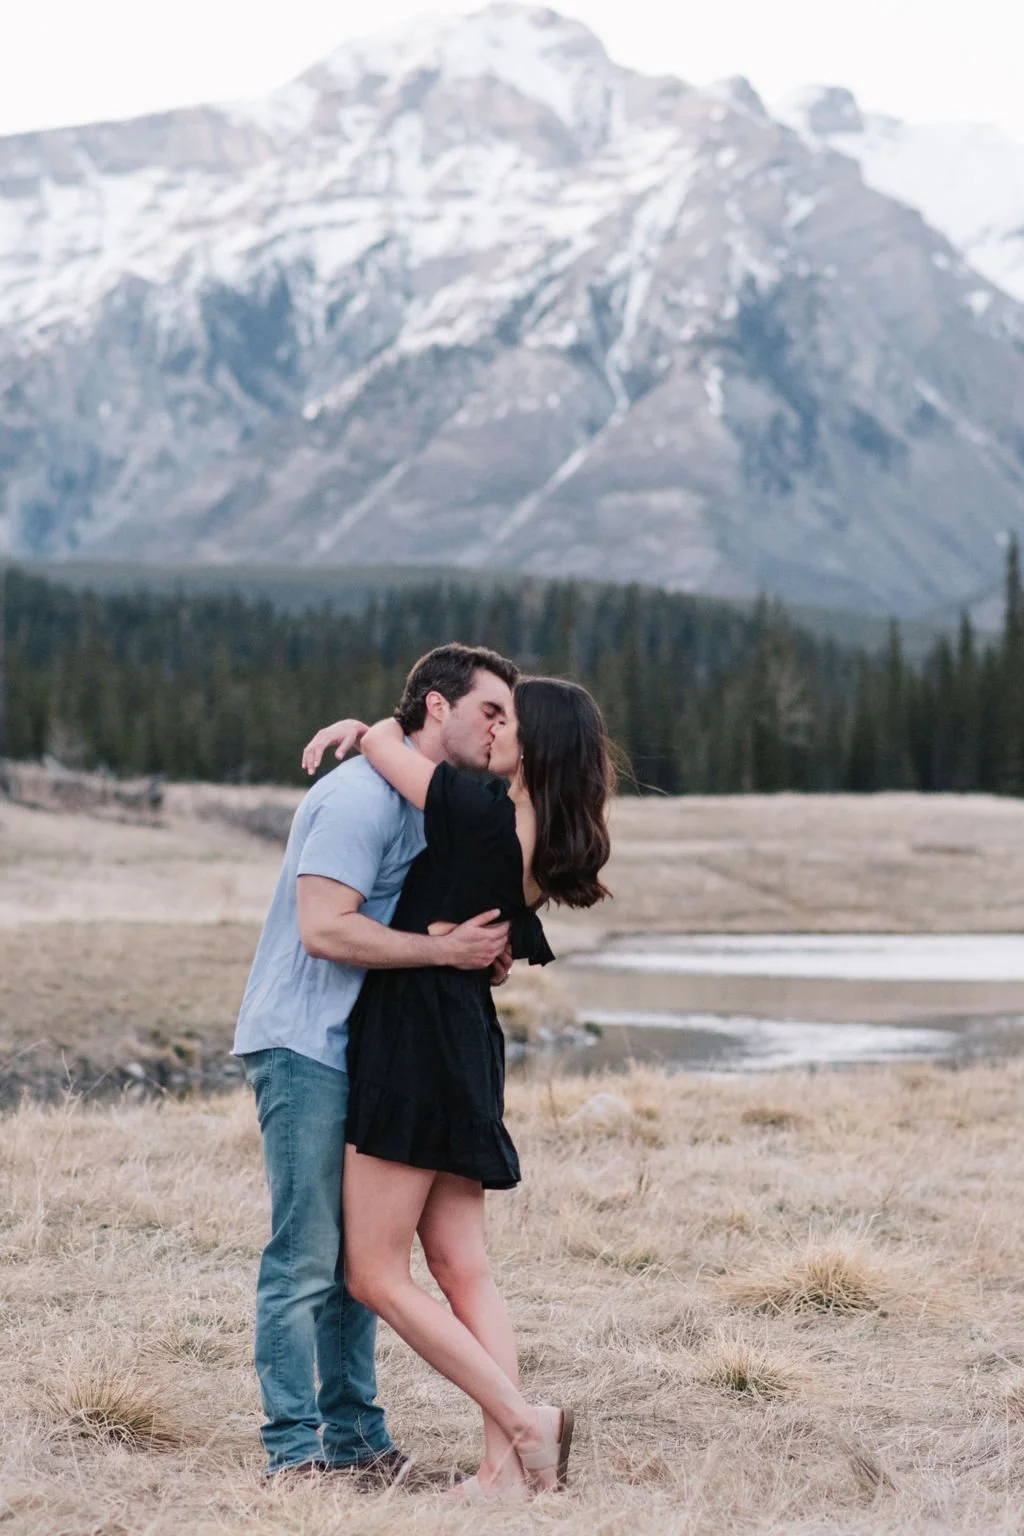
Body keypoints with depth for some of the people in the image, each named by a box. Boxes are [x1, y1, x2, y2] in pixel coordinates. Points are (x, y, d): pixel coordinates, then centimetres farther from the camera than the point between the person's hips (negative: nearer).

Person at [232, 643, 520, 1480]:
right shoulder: (363, 794, -16)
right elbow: (325, 928, -24)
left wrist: (483, 952, 5)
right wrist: (446, 949, -22)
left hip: (365, 1049, 10)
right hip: (305, 1044, -10)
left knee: (359, 1254, 13)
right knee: (305, 1258, -7)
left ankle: (353, 1434, 20)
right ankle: (294, 1450, -2)